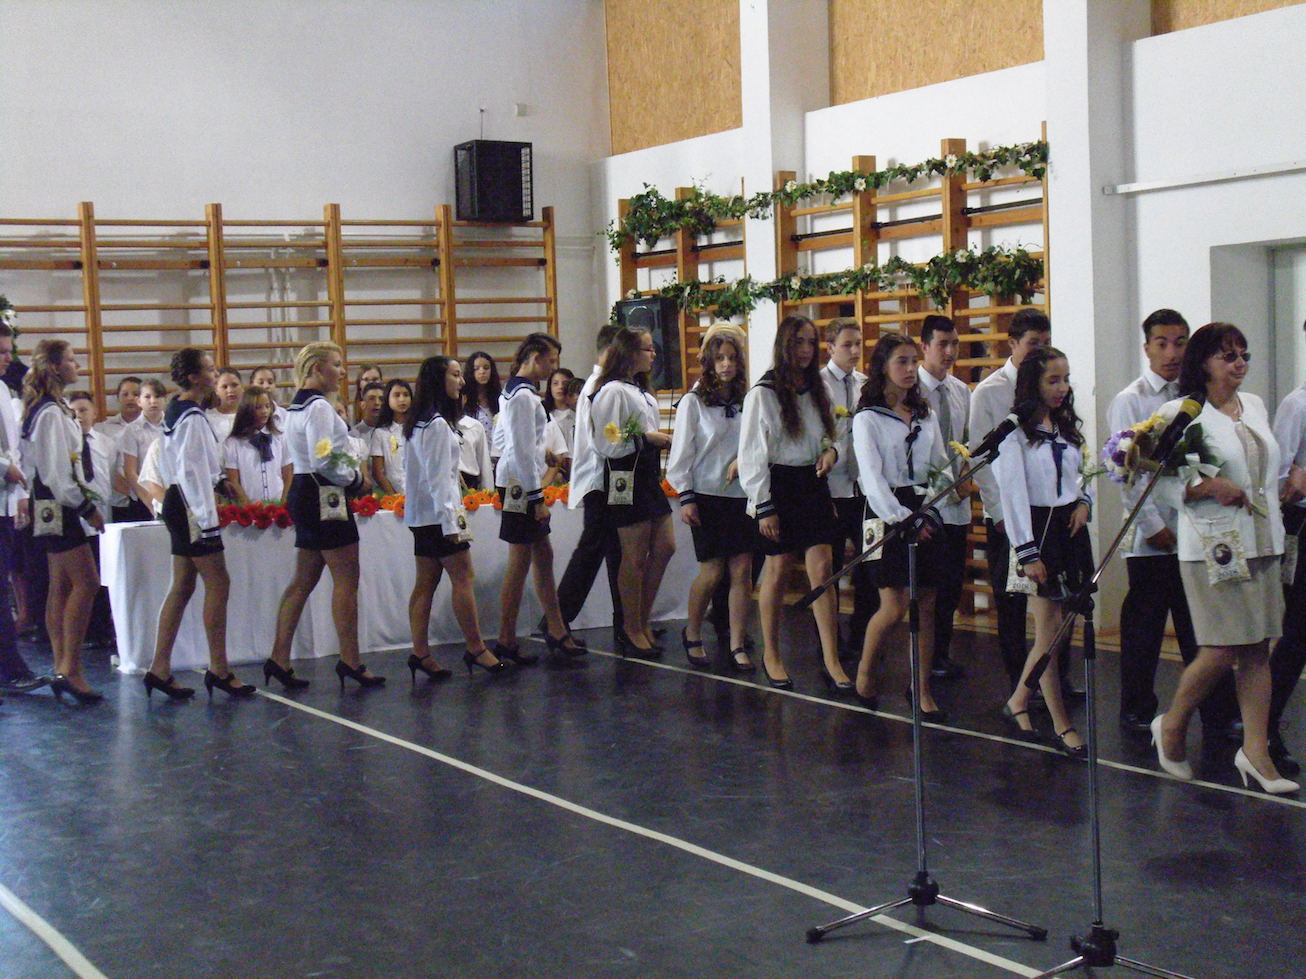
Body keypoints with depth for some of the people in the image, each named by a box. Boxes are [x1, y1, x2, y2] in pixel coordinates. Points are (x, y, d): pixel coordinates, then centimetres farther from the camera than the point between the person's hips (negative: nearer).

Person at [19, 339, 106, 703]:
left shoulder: (47, 409, 15)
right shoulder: (51, 413, -15)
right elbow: (56, 469, -19)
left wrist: (83, 502, 14)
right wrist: (86, 507, -13)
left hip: (54, 509, 10)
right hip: (58, 507, -10)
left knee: (61, 588, 10)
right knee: (86, 582, -12)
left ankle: (63, 669, 13)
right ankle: (71, 669, -12)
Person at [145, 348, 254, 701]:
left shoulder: (175, 411, 14)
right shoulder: (192, 417, -16)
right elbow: (191, 471, -20)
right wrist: (208, 521, -19)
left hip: (178, 503, 10)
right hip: (191, 505, -10)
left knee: (182, 586, 11)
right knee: (218, 584, -5)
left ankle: (160, 669, 12)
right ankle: (218, 670, 0)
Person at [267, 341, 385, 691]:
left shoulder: (298, 406, 16)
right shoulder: (319, 407, -15)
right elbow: (323, 460, -23)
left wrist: (352, 466, 11)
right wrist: (356, 479, -9)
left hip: (305, 495, 10)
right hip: (323, 496, -10)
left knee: (304, 580, 11)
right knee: (346, 579, -4)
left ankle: (279, 659, 11)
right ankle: (350, 662, 0)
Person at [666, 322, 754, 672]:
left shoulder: (747, 401, 7)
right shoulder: (693, 402, -2)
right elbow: (681, 454, -2)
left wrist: (743, 461, -7)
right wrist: (686, 498, -7)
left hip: (741, 495, 3)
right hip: (707, 496, -3)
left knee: (742, 570, -2)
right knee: (712, 571, -2)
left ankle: (737, 647, 5)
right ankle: (692, 633, 22)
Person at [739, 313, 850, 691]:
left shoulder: (815, 390, 11)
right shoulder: (763, 393, -8)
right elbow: (752, 454, -9)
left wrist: (830, 451, -1)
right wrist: (764, 507, -12)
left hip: (812, 486, 5)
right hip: (779, 486, -5)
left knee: (822, 568, -5)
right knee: (777, 571, 4)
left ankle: (831, 661, -6)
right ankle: (771, 654, 20)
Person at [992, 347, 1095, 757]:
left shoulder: (1066, 428, 13)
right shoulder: (1015, 431, -9)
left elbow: (1083, 473, 25)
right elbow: (1013, 494, -12)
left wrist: (1084, 501, 2)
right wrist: (1028, 553, -16)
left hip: (1071, 529, 7)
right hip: (1038, 530, -7)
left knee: (1054, 629, 8)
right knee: (1050, 630, -2)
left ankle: (1017, 703, 25)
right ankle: (1062, 727, 6)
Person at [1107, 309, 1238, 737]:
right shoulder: (1130, 401, -1)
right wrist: (1155, 526, -10)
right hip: (1151, 536, -3)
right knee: (1143, 628, 5)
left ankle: (1219, 714, 11)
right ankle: (1137, 713, 17)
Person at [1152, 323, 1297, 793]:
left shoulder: (1254, 405, 15)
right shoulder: (1182, 412, -7)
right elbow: (1170, 481, -13)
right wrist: (1211, 486, -26)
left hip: (1262, 543, 7)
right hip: (1213, 544, -7)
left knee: (1257, 648, 4)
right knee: (1221, 651, -7)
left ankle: (1255, 751, 8)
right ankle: (1171, 726, 15)